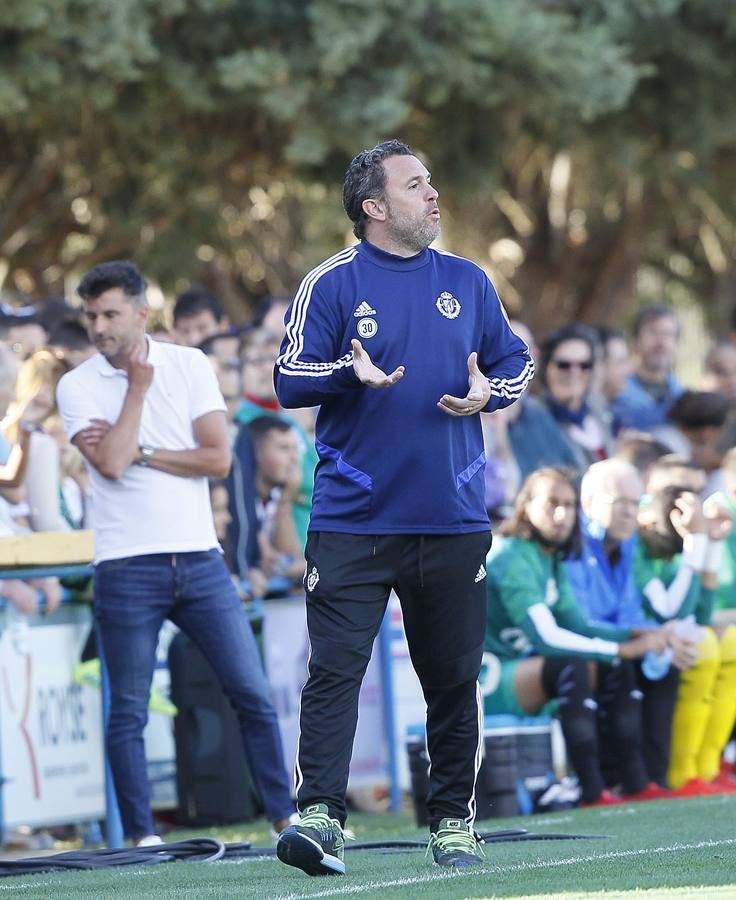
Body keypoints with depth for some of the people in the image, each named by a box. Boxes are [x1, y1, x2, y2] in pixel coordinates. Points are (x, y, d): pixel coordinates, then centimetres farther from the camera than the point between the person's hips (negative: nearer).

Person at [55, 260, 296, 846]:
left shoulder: (190, 366, 3)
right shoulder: (77, 387, -1)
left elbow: (219, 459, -5)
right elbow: (111, 464, -16)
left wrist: (138, 452, -9)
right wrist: (137, 387, -8)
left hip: (199, 560, 2)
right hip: (127, 569, -2)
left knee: (253, 694, 0)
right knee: (128, 712, 0)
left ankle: (286, 816, 6)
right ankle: (142, 835, 6)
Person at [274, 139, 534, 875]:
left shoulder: (467, 282, 11)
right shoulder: (332, 283, 0)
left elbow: (516, 362, 17)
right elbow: (289, 379, -3)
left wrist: (489, 391, -4)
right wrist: (349, 373, -21)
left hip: (453, 520, 3)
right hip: (352, 518, -3)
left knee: (453, 676, 7)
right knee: (334, 668, -12)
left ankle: (454, 822, 16)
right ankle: (320, 815, -15)